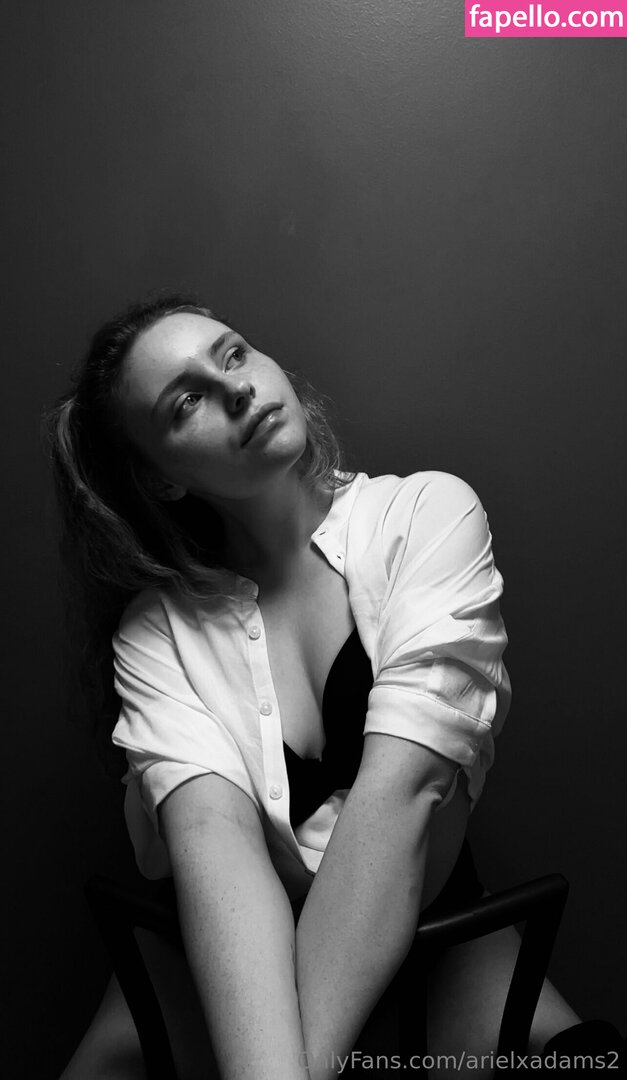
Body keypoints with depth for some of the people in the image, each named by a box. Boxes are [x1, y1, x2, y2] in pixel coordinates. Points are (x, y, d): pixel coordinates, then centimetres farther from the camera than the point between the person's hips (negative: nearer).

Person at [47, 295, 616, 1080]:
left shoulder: (428, 514, -12)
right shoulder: (155, 632, -8)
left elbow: (399, 790, -22)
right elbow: (212, 828, -23)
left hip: (424, 926, 0)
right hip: (241, 950, 1)